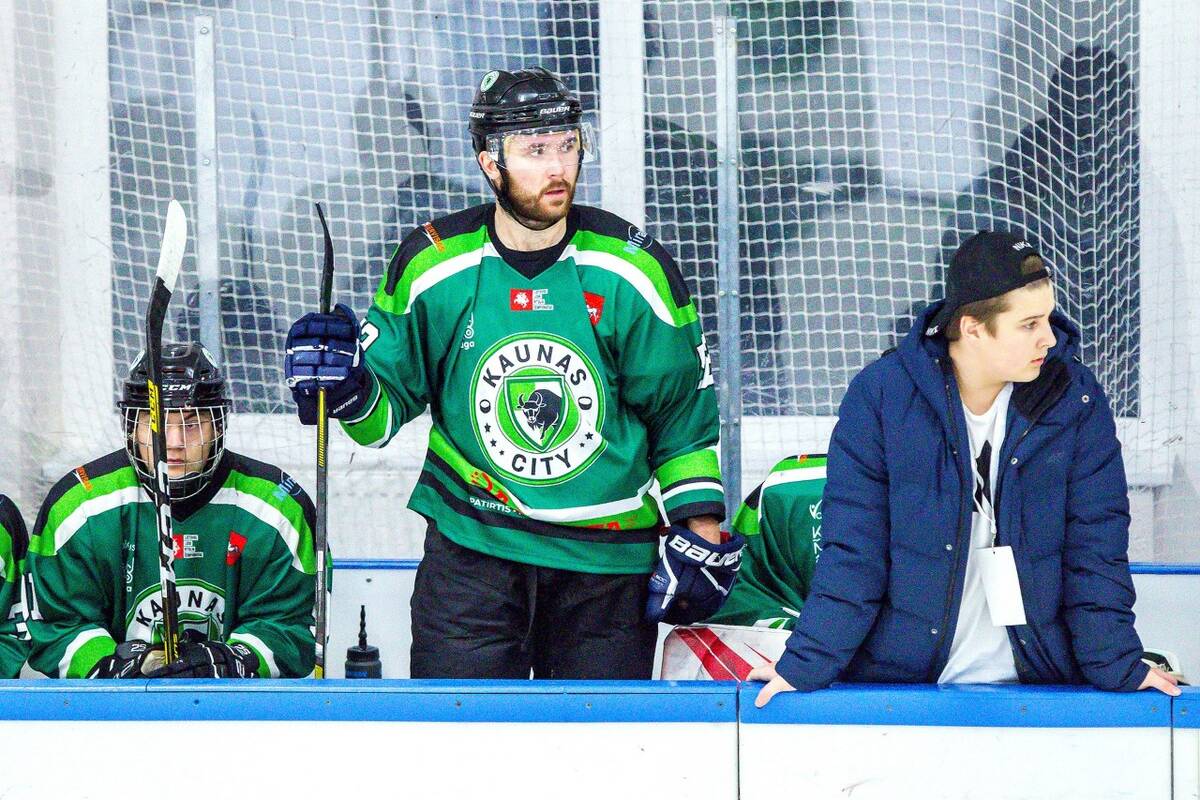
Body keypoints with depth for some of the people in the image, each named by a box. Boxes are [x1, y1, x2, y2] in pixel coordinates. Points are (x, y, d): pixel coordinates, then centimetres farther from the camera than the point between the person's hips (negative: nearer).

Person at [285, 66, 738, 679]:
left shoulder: (633, 270, -4)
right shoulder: (431, 266, -3)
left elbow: (683, 410, 4)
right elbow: (388, 401, 6)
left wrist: (699, 530, -1)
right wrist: (350, 392, -16)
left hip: (607, 558, 0)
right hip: (472, 544, 0)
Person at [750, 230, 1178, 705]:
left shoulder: (1075, 398, 1)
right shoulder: (880, 394, -4)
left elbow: (1094, 544, 5)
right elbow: (851, 549, -2)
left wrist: (1118, 666, 0)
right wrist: (805, 665, -6)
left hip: (1038, 683, 1)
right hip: (897, 679, -1)